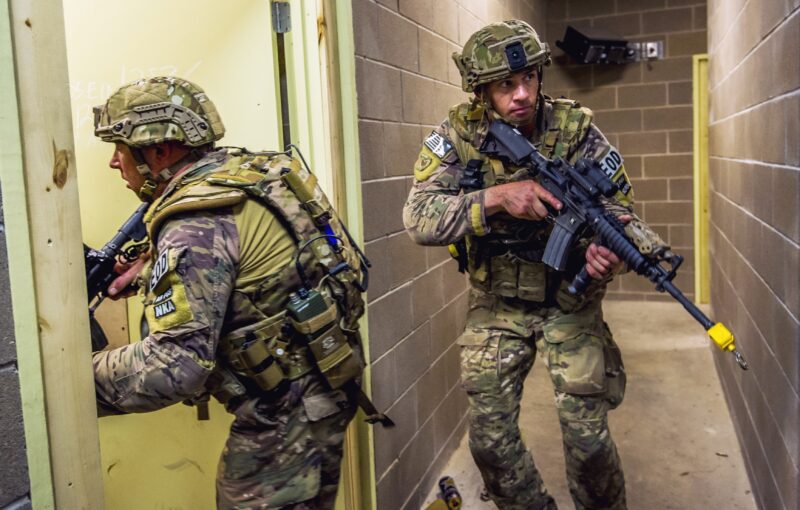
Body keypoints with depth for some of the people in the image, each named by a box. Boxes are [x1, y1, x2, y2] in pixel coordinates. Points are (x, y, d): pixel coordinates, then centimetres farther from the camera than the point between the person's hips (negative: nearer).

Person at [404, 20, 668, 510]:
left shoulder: (576, 129, -13)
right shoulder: (459, 136, -12)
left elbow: (621, 208, -12)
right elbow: (418, 217, -22)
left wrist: (606, 250, -35)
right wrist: (497, 196, -36)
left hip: (570, 301, -1)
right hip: (496, 304, 2)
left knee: (589, 439, -1)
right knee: (491, 437, 4)